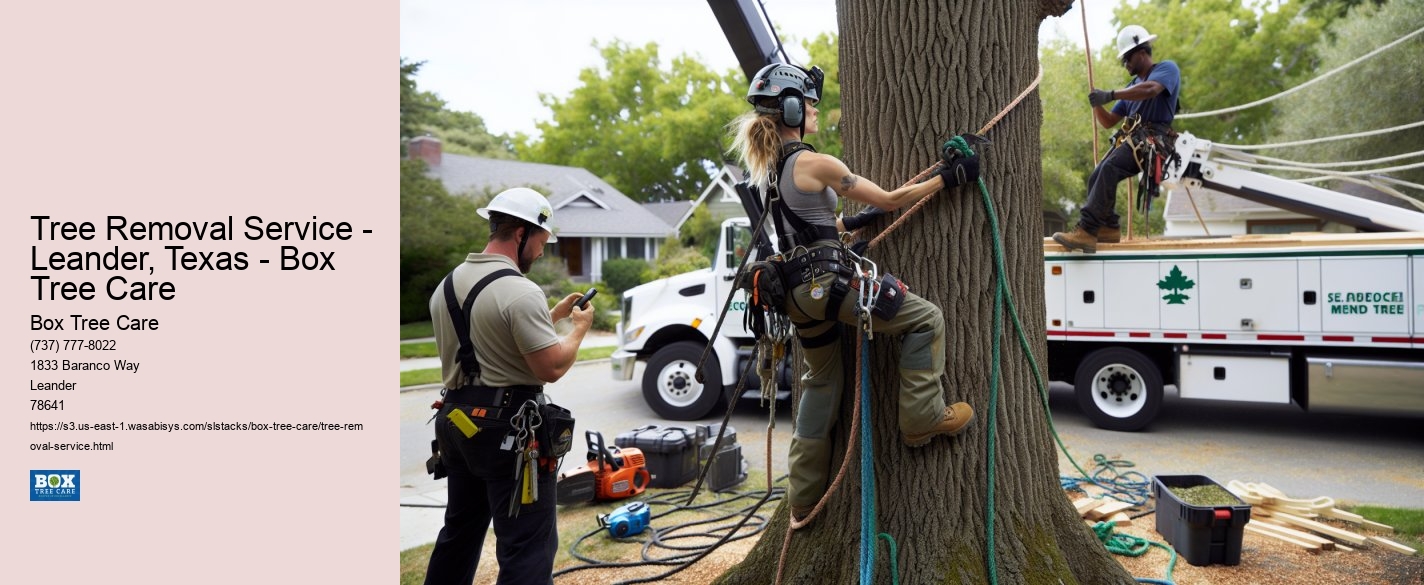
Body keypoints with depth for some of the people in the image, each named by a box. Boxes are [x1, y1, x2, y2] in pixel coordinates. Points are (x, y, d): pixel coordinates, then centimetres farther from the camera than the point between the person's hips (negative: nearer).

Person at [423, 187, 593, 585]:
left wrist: (551, 316, 17)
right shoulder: (520, 291, -18)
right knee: (528, 544, -2)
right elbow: (552, 367, -19)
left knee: (460, 530, 22)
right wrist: (579, 328, -3)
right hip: (508, 426, -9)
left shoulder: (448, 284, 10)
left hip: (456, 419, 9)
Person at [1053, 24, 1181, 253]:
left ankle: (1086, 231, -38)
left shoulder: (1167, 69, 5)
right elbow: (1108, 122, 25)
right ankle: (1108, 228, -9)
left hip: (1154, 139, -9)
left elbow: (1150, 90, -19)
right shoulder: (1132, 86, 29)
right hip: (1133, 138, 9)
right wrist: (1097, 105, 4)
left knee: (1109, 169, -29)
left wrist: (1110, 95, -19)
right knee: (1096, 177, -11)